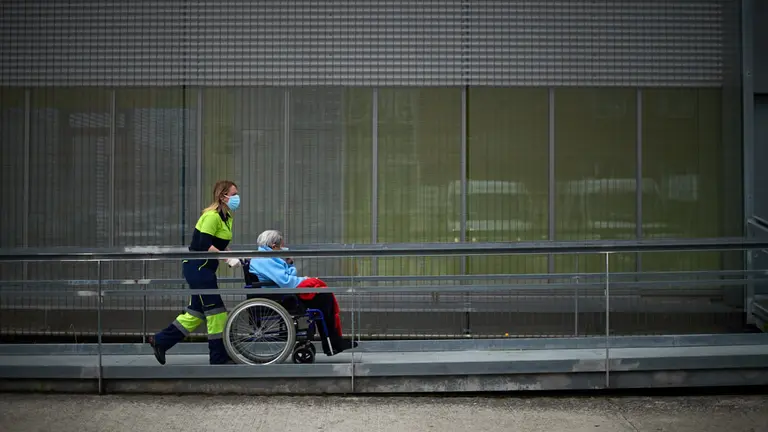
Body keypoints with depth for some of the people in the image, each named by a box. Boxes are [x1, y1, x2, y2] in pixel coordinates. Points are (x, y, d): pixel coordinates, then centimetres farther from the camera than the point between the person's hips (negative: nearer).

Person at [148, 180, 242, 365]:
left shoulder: (226, 217, 13)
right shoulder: (212, 216, -17)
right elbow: (204, 245, -25)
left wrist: (232, 257, 3)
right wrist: (228, 258, -25)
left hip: (204, 269, 10)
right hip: (197, 268, -10)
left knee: (197, 312, 13)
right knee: (216, 311, -6)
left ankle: (160, 341, 21)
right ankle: (219, 357, 3)